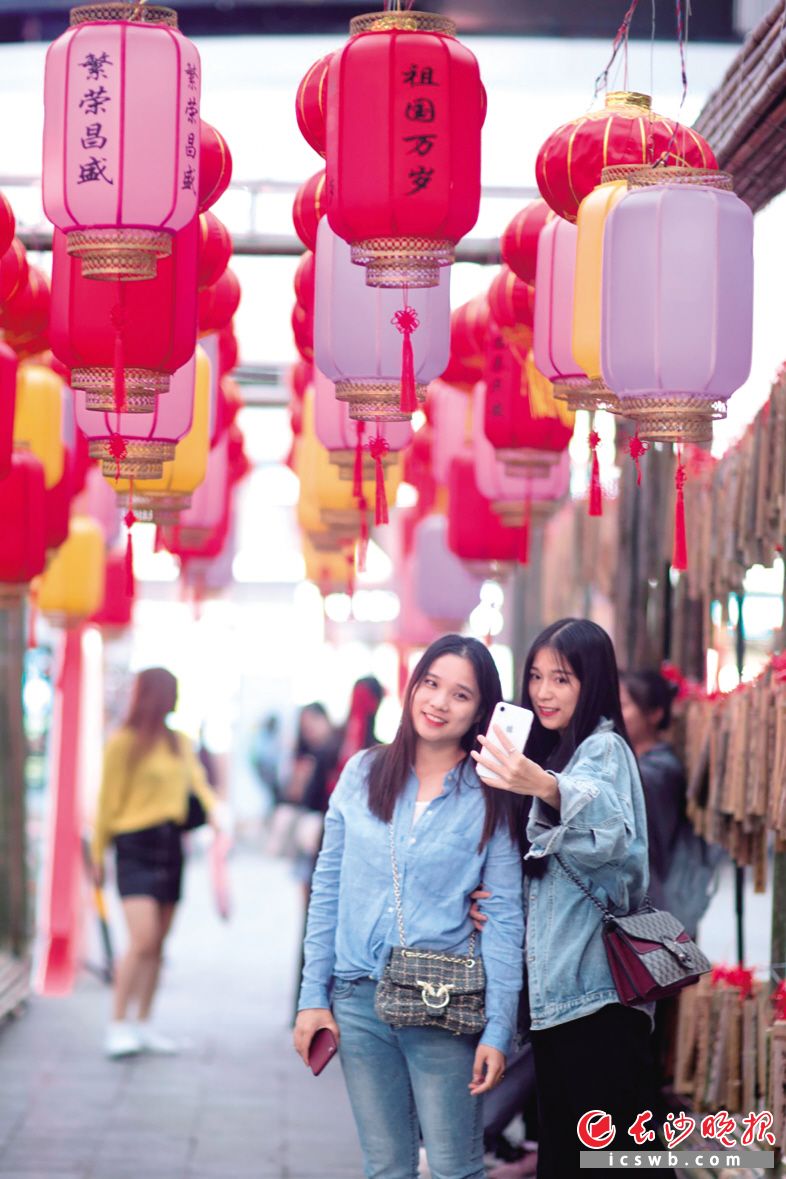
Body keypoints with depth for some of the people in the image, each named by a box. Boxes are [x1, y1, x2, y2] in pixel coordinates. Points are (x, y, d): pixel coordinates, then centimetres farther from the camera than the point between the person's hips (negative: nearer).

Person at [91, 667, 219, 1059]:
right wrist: (98, 855, 0)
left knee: (157, 943, 8)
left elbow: (198, 782, 8)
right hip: (135, 846, -6)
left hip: (170, 846, 6)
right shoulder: (123, 743, -5)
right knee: (143, 939, -16)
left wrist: (213, 807, -14)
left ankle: (143, 1025, 16)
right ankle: (117, 1025, -11)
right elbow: (108, 802, -2)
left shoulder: (180, 743, 15)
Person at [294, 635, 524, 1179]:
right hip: (359, 999, 2)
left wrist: (498, 1031, -8)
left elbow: (506, 919, -3)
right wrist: (313, 997, 5)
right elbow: (328, 892, 9)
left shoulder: (492, 799, -1)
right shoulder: (364, 774, 6)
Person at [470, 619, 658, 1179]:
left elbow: (609, 830, -32)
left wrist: (547, 790, -50)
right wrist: (496, 899, 6)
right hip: (555, 987, 9)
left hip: (597, 989, -9)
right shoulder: (553, 753, 19)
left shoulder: (603, 748, -8)